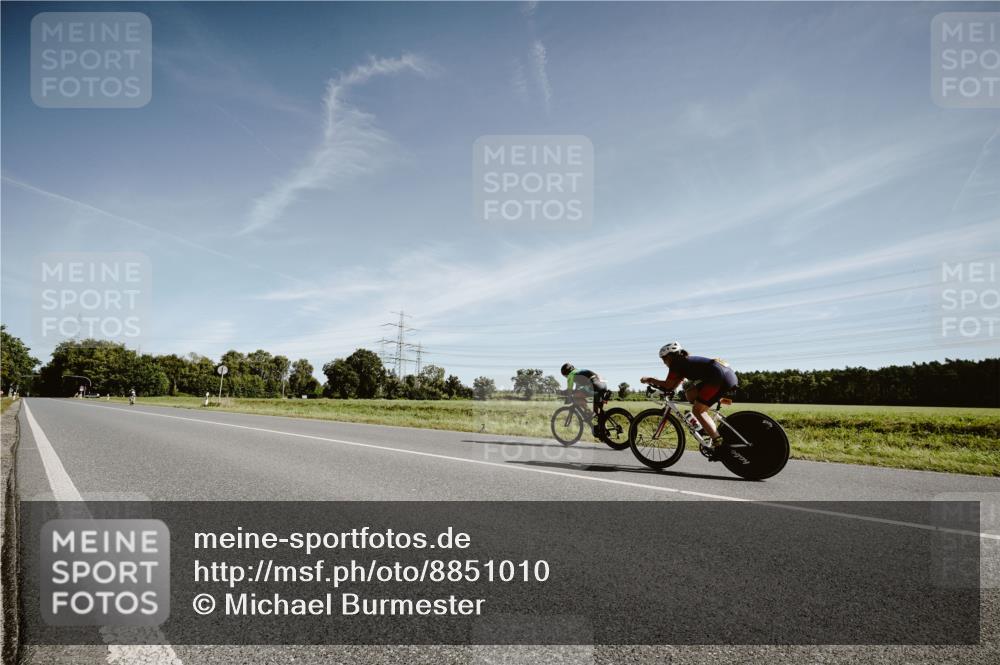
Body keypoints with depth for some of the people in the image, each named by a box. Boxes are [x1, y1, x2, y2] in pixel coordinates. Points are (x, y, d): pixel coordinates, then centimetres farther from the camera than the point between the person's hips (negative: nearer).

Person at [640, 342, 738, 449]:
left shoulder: (676, 363, 1)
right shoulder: (686, 362, 27)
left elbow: (668, 385, 1)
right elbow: (673, 386, 25)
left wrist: (650, 380, 11)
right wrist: (654, 382, 23)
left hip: (721, 377, -9)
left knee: (697, 410, -5)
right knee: (690, 394, 17)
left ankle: (718, 442, -12)